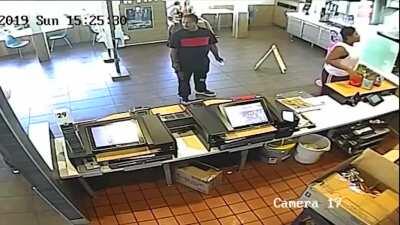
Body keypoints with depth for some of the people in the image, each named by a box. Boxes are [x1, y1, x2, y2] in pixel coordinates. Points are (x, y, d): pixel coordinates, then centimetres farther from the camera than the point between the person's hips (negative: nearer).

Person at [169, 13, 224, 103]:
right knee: (184, 81, 7)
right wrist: (175, 62, -14)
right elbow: (173, 50, -10)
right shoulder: (177, 35, -14)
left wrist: (216, 55, 4)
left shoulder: (206, 33, -6)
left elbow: (212, 45, 7)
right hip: (184, 64, -3)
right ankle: (184, 96, 28)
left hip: (201, 63, 3)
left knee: (201, 78, 23)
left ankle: (201, 90, 49)